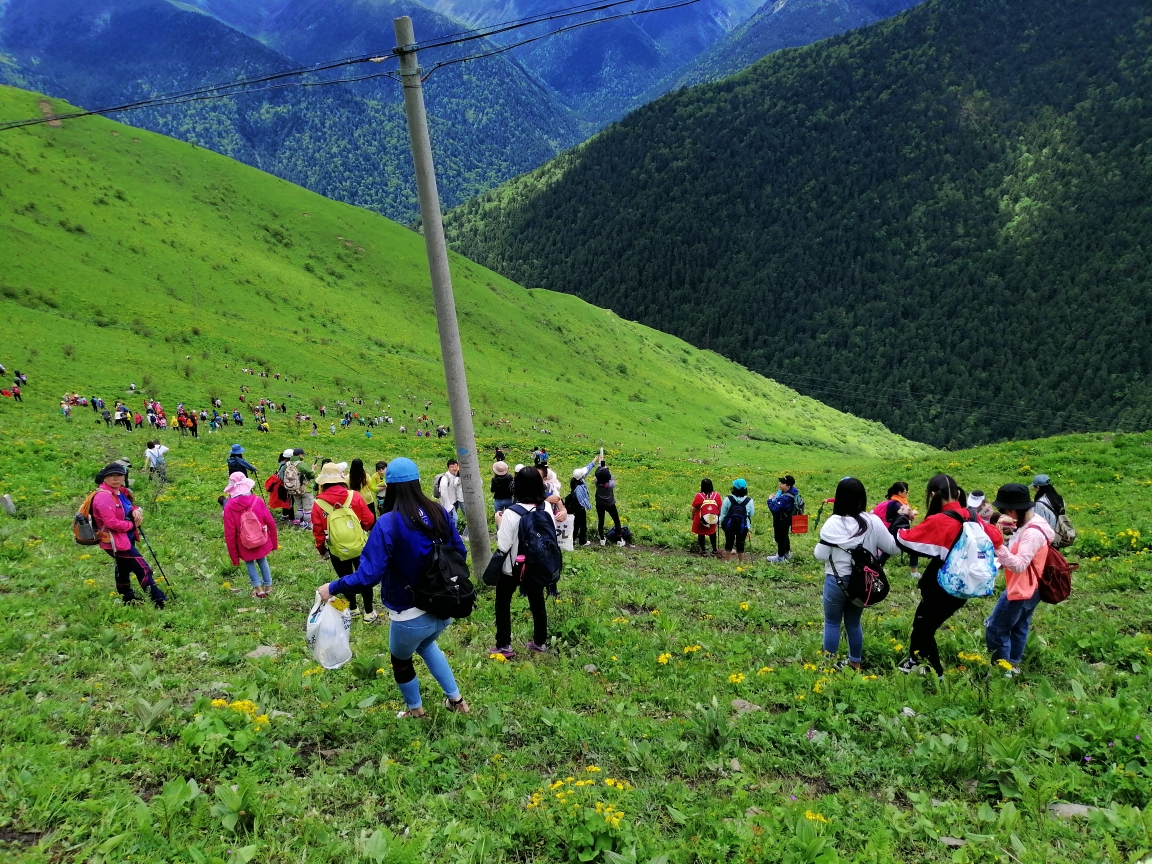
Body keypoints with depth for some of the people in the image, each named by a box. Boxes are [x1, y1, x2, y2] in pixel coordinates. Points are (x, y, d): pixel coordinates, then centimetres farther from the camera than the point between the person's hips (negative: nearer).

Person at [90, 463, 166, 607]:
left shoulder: (122, 491, 5)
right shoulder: (104, 496, -23)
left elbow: (131, 507, 18)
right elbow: (111, 523, -29)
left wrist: (137, 511, -6)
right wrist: (132, 525, -16)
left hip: (126, 539, 10)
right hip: (115, 542, -10)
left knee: (124, 569, 26)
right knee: (143, 570, -12)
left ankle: (128, 599, 44)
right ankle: (161, 603, -9)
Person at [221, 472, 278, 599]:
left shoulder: (229, 507, -17)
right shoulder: (257, 500, -13)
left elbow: (230, 534, -12)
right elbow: (270, 523, -8)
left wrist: (233, 556, -2)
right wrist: (274, 543, 8)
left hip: (245, 546, -2)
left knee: (249, 563, 22)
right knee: (262, 561, 24)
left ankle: (258, 588, 17)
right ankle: (268, 586, 31)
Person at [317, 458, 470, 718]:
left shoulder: (388, 523, -23)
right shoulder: (438, 512, -7)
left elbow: (367, 576, -26)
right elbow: (460, 553, 4)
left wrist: (332, 588, -11)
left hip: (411, 616, -5)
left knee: (401, 660, 27)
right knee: (426, 645, 37)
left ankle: (415, 711, 49)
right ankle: (456, 699, 44)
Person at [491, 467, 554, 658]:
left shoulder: (511, 513, -24)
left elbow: (503, 546, -21)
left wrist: (500, 525, -8)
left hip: (512, 569, -4)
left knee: (502, 604, 16)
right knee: (538, 604, 21)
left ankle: (504, 646, 21)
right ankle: (540, 643, 33)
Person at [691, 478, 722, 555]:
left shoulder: (699, 496, -21)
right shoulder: (717, 495, -13)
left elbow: (694, 508, -10)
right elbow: (719, 508, -3)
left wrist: (692, 516, 8)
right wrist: (718, 517, 14)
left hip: (700, 520, -2)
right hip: (713, 520, 2)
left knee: (701, 534, 17)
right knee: (712, 533, 24)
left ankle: (702, 550, 26)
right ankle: (714, 549, 29)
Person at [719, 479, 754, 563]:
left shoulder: (728, 499, -12)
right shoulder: (749, 501, -12)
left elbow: (723, 513, -4)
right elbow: (751, 514, -4)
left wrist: (721, 523, 11)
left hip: (729, 525, 0)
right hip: (743, 527, 0)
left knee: (728, 544, 16)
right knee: (740, 545, 12)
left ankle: (727, 562, 24)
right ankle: (741, 562, 20)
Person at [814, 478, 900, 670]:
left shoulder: (832, 523, -18)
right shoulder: (873, 522, -10)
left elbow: (821, 555, -13)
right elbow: (894, 547, -2)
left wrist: (816, 548, 9)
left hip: (837, 581, -3)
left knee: (832, 623, 13)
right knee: (854, 622, 20)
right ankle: (855, 663, 32)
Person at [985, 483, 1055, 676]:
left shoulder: (1032, 533, -28)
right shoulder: (1031, 523, 3)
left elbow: (1019, 565, -36)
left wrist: (998, 546, -46)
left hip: (1021, 590, -10)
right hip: (1028, 589, 10)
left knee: (995, 628, 2)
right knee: (1019, 628, 22)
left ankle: (1003, 668, 13)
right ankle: (1013, 665, 36)